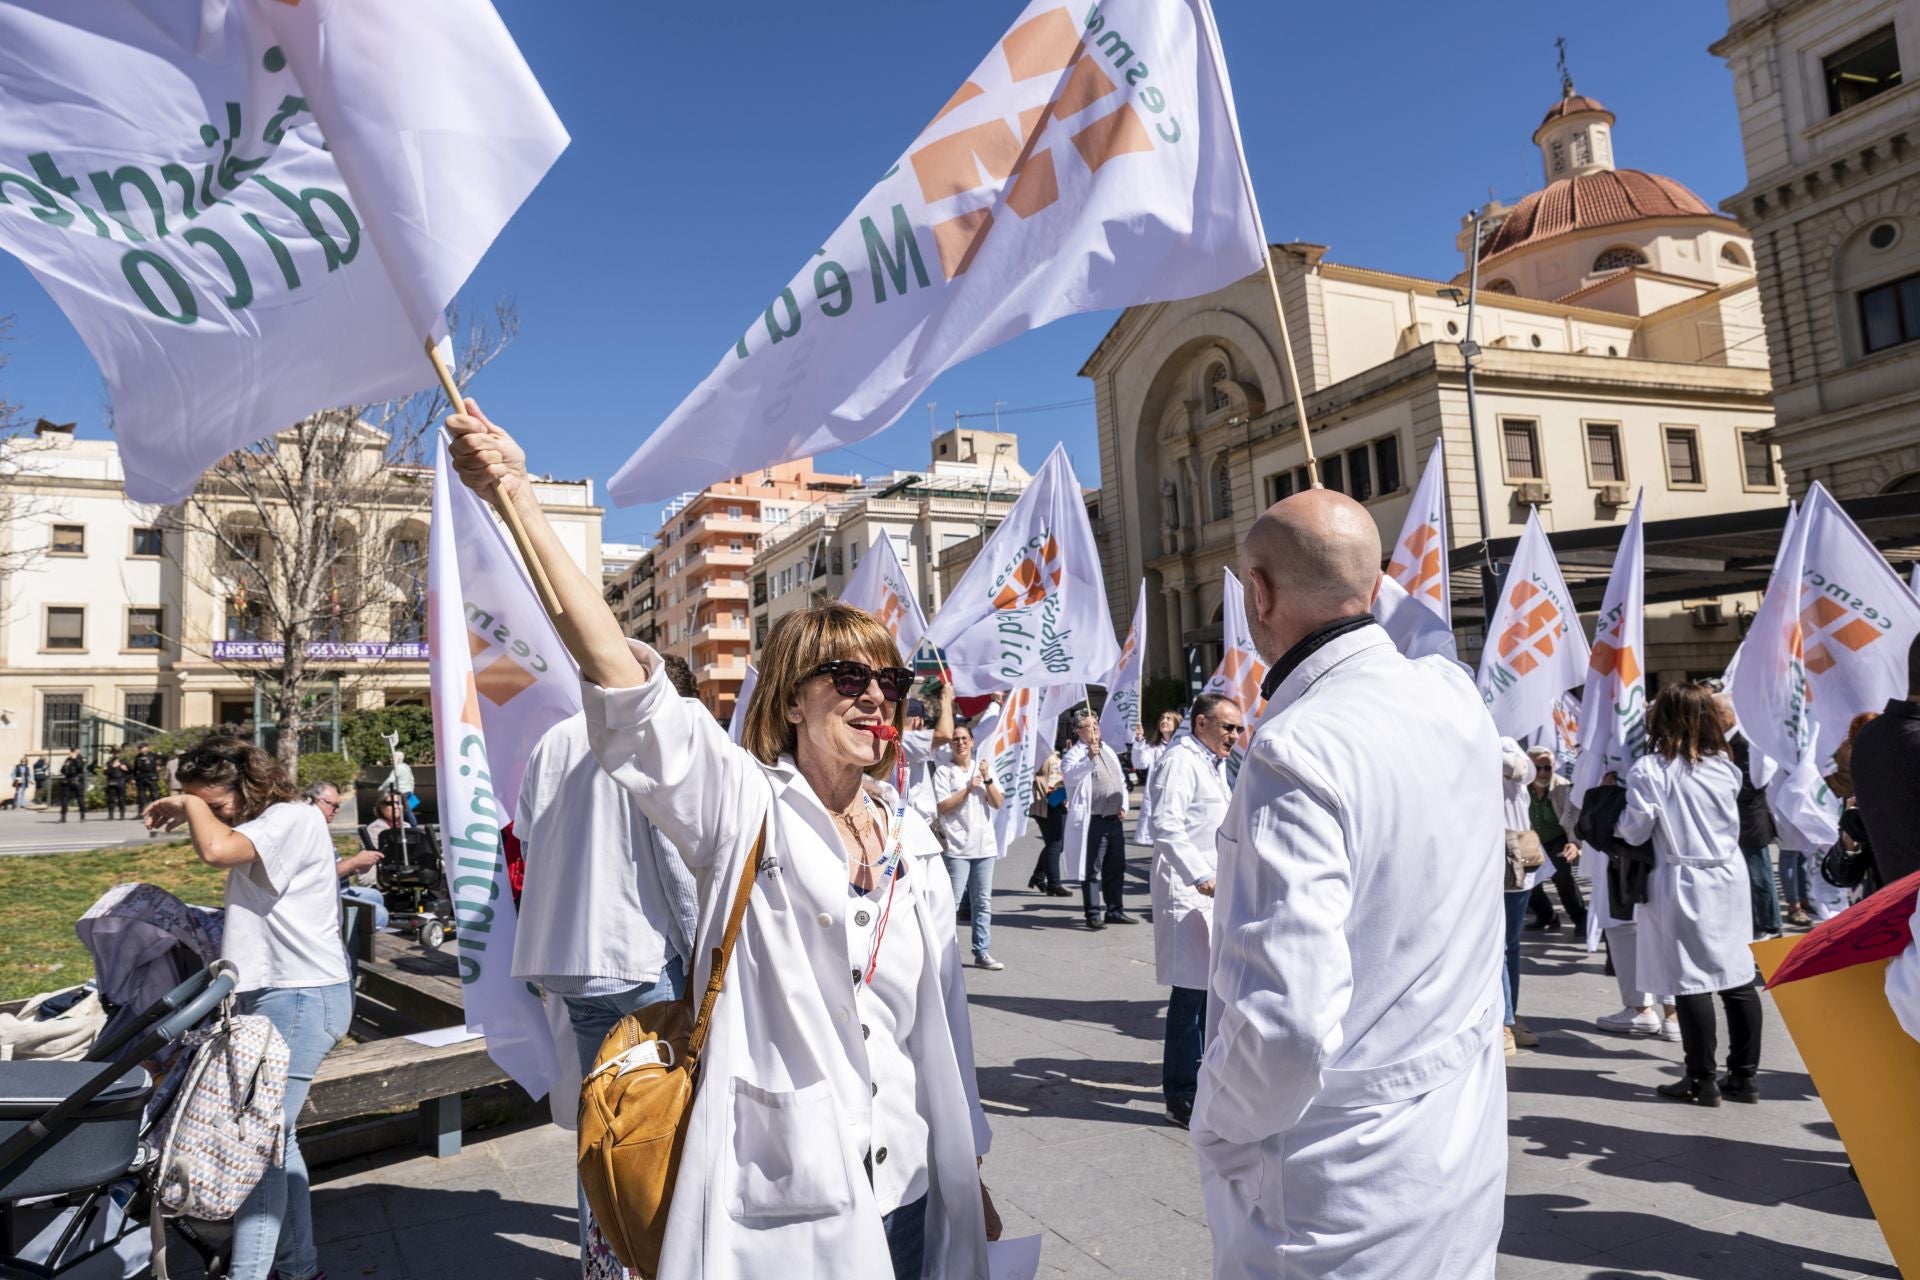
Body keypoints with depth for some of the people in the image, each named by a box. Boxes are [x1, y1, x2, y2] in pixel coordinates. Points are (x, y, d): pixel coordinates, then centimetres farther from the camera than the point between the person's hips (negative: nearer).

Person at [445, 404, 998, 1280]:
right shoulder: (742, 805, -8)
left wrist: (969, 1172, 16)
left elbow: (943, 1011, 12)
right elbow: (626, 682, -22)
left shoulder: (913, 842, 7)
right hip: (775, 1204, -5)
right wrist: (519, 499, -30)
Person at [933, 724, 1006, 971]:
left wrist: (987, 779, -7)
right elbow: (942, 807, -10)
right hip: (957, 846, -5)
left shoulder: (984, 767, 12)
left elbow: (998, 803, 6)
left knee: (983, 903, 9)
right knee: (951, 901, -6)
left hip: (985, 845, 5)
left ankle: (982, 953, 16)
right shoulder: (943, 770, -2)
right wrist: (968, 788, -13)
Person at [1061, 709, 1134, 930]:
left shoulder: (1108, 751, 16)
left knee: (1116, 868, 14)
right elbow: (1071, 776, -28)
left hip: (1114, 819, 8)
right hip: (1092, 821, -7)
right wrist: (1090, 759, -42)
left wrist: (1123, 806, 10)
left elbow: (1122, 780, 23)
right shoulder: (1074, 754, -7)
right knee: (1091, 870, -2)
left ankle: (1115, 911, 25)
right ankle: (1093, 915, 5)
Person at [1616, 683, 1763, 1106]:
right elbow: (1731, 821, 15)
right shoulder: (1724, 765, 3)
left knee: (1691, 981, 1)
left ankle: (1702, 1080, 7)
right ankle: (1744, 1075, 18)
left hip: (1683, 884, -6)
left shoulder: (1649, 770, -15)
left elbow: (1635, 830, -11)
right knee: (1738, 977, 10)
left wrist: (1616, 823, 7)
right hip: (1730, 878, 6)